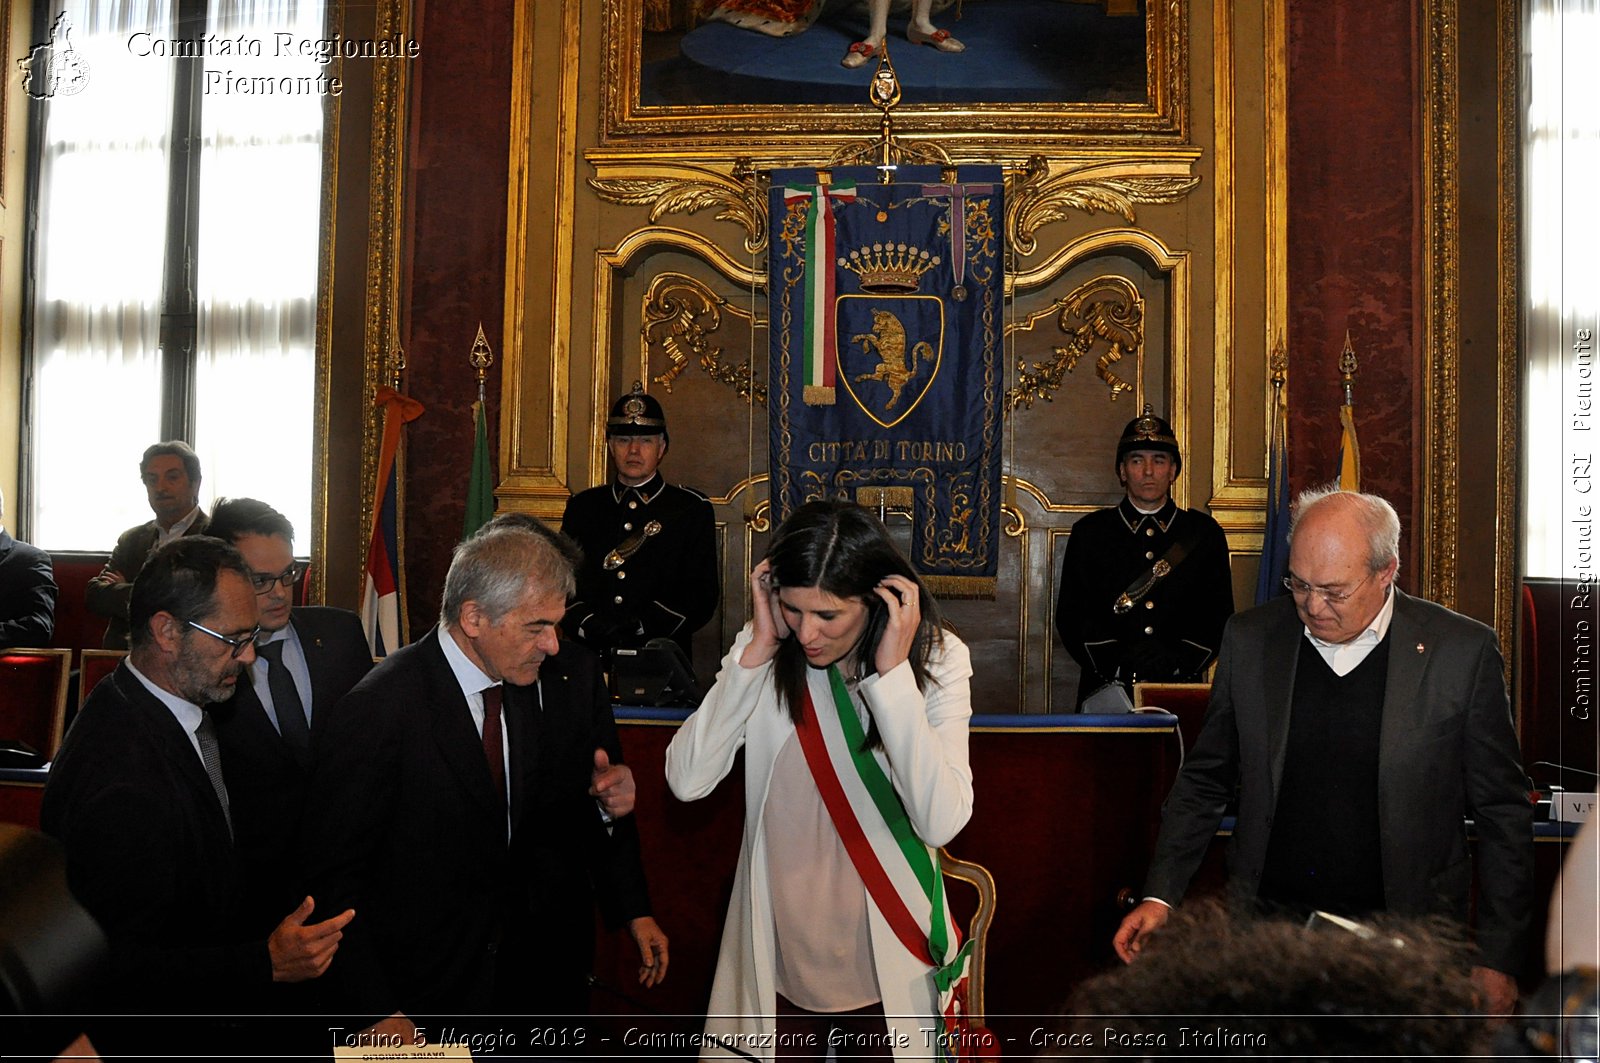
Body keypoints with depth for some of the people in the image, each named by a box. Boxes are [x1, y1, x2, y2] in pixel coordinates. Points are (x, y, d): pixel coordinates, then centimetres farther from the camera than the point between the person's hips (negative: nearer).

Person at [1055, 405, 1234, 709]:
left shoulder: (1205, 533, 12)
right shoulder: (1089, 532, 9)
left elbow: (1220, 616, 8)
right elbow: (1070, 615, 3)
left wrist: (1179, 659, -8)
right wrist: (1117, 659, -12)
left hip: (1180, 690, 1)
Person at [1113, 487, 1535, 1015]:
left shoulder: (1463, 651, -6)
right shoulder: (1249, 640, 1)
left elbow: (1503, 814, 0)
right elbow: (1204, 780, 9)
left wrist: (1497, 958, -1)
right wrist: (1160, 896, 1)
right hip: (1266, 928, 2)